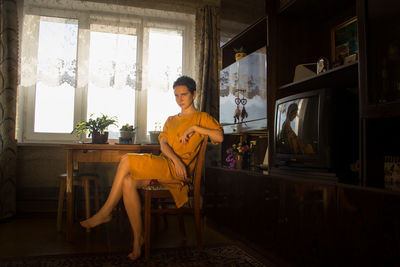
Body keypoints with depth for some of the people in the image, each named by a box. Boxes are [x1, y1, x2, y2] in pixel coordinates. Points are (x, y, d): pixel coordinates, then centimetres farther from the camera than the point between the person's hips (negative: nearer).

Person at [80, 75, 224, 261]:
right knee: (128, 182, -23)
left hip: (178, 171, -6)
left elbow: (220, 136, -9)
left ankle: (105, 212, -7)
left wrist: (194, 128, -12)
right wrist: (176, 160, -13)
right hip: (162, 167, 6)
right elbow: (163, 144, 7)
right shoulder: (170, 120, 26)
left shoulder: (202, 118, 9)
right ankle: (138, 240, -17)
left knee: (126, 160, -20)